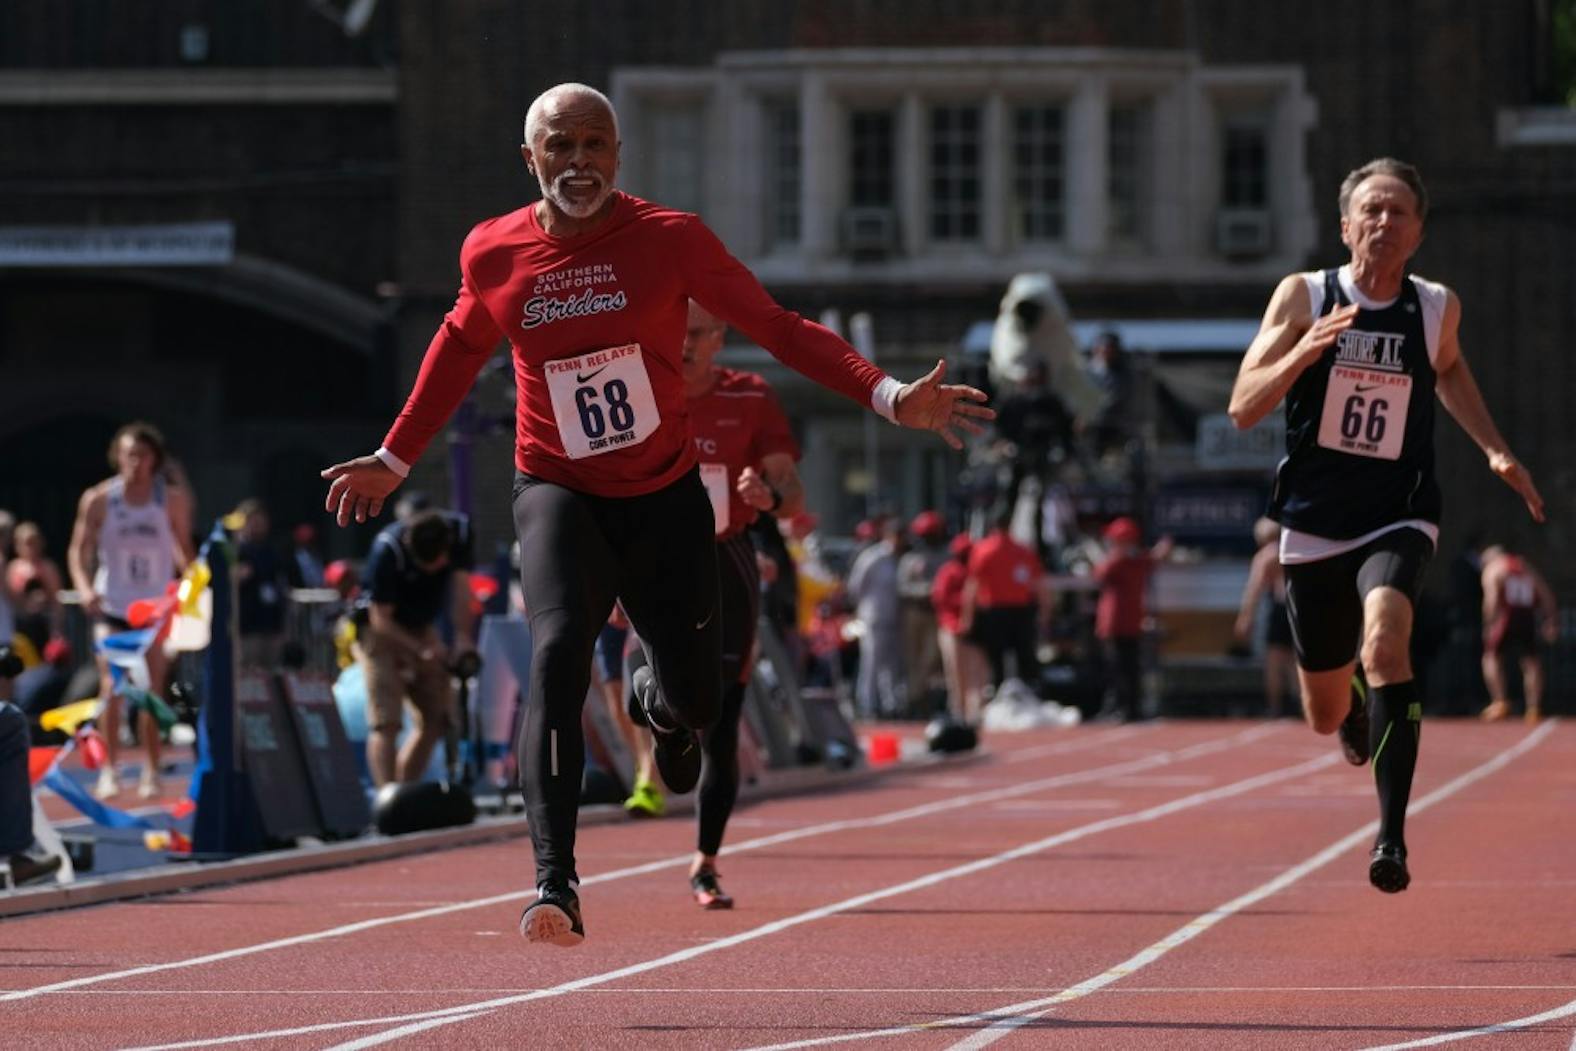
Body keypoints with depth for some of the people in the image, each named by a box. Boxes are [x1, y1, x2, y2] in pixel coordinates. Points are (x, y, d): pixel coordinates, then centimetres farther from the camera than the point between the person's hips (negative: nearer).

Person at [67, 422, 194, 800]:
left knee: (153, 693, 2)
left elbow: (183, 549, 7)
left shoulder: (173, 499, -5)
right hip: (112, 606, -1)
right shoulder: (99, 500, -7)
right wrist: (84, 587, -17)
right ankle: (109, 770, -2)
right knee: (112, 688, -9)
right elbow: (79, 551, -1)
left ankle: (152, 772, 9)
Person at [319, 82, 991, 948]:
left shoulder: (670, 239, -10)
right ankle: (554, 884, -34)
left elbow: (778, 328, -9)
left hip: (665, 494, 1)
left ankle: (665, 711, 49)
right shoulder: (492, 255, -4)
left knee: (698, 698, 5)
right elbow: (460, 348, 16)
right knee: (557, 651, -26)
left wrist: (888, 396, -20)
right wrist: (394, 460, 22)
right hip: (559, 493, -1)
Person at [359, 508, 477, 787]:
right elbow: (381, 618, -23)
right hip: (382, 631, -6)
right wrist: (421, 649, -30)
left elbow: (461, 586, -16)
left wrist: (463, 638, -28)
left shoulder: (460, 531, -17)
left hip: (421, 630, 6)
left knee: (438, 719, 2)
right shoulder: (387, 551, -29)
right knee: (386, 722, -17)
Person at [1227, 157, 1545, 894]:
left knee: (1385, 635, -33)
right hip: (1313, 525, 1)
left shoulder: (1437, 308, 1)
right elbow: (1243, 409, -10)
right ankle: (1357, 707, 54)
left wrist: (1493, 448, 14)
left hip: (1397, 520, -1)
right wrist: (1305, 350, -26)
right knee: (1326, 715, 12)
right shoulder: (1303, 297, -6)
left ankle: (1391, 835, -32)